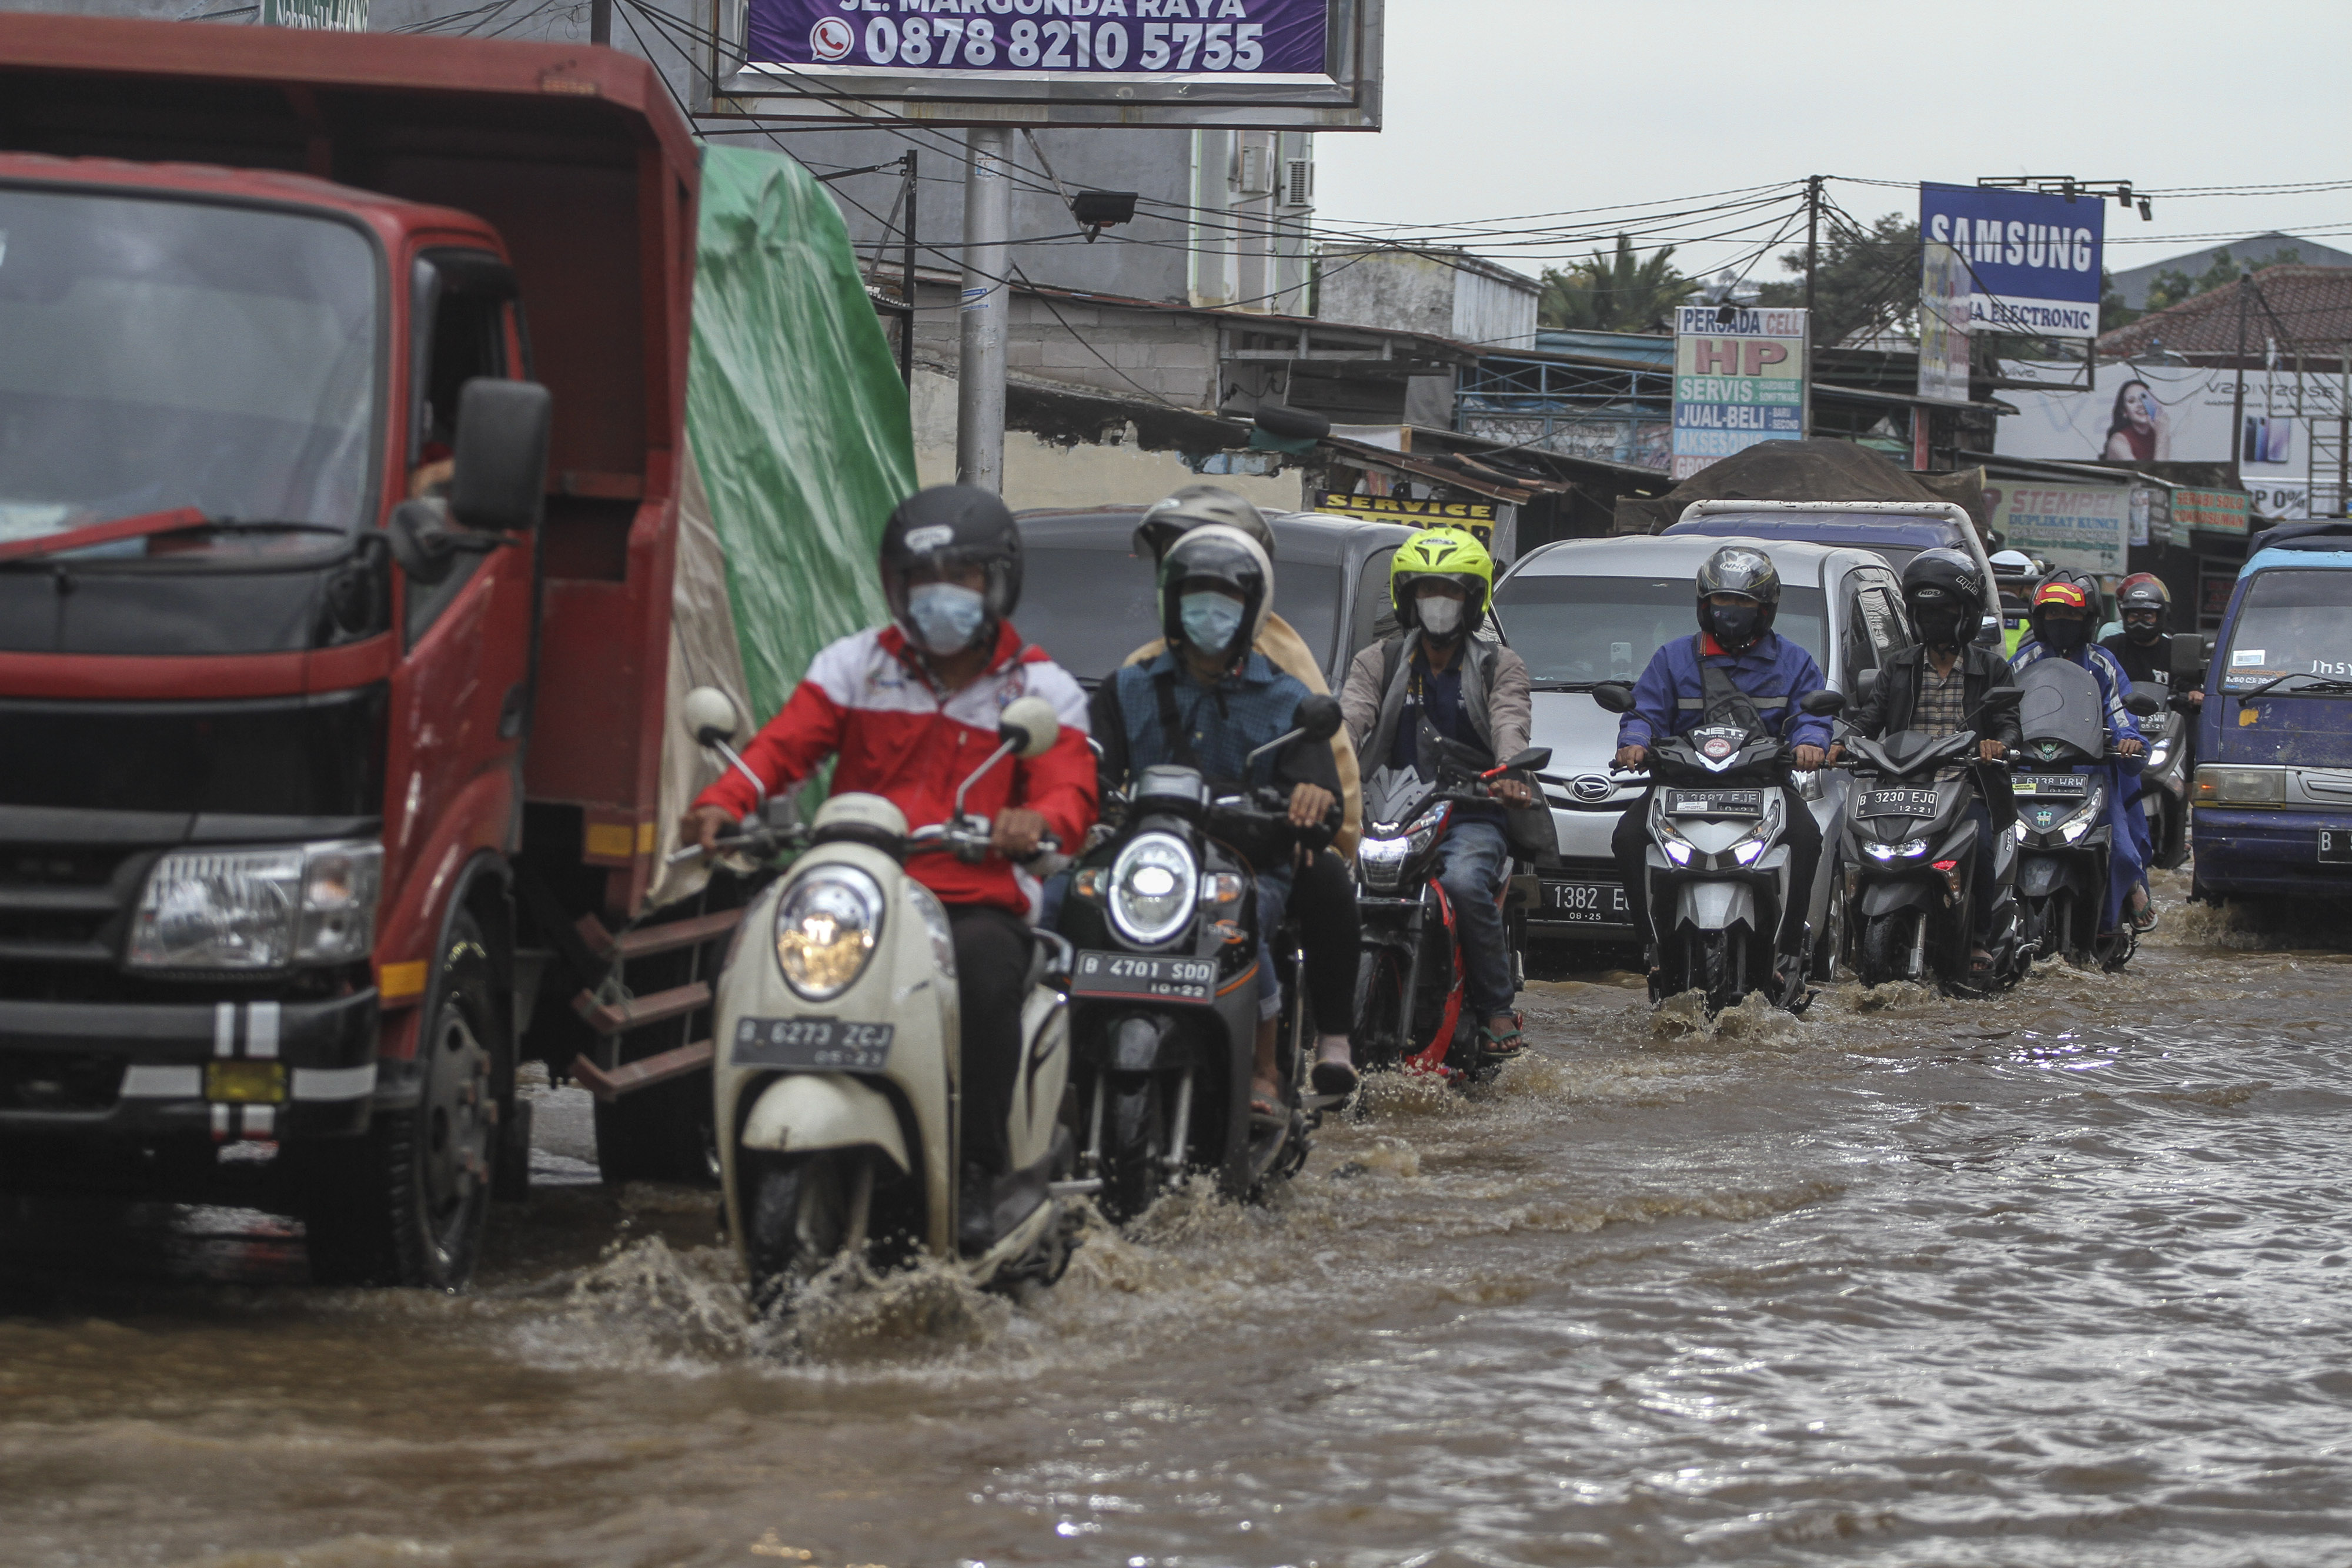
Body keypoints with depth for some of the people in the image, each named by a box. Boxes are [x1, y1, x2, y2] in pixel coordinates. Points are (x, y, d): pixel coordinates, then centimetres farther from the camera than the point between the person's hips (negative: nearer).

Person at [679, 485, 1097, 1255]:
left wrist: (1038, 820, -31)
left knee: (985, 967, -35)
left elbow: (1071, 788, -5)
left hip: (979, 900, -2)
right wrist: (721, 803, -19)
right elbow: (783, 746, 2)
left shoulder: (1040, 689, 11)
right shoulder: (855, 666, 16)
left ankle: (980, 1169, -26)